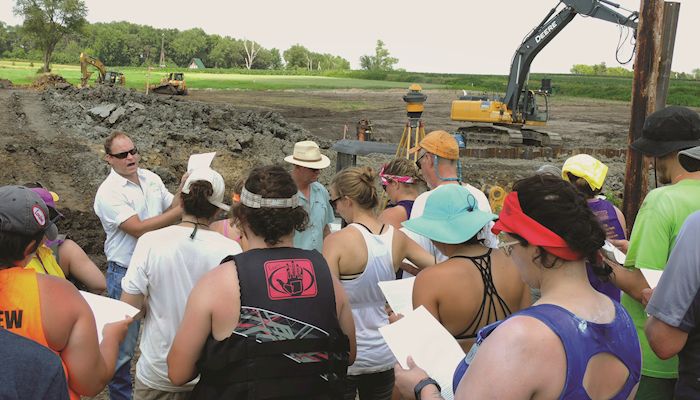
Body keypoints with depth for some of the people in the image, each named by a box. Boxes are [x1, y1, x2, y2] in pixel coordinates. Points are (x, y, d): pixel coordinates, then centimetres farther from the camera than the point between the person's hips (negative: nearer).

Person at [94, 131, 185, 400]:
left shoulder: (151, 178, 3)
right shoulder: (109, 192, -17)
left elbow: (171, 209, 9)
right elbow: (139, 229, -25)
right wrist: (182, 210, -27)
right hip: (125, 274, -6)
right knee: (124, 341, 5)